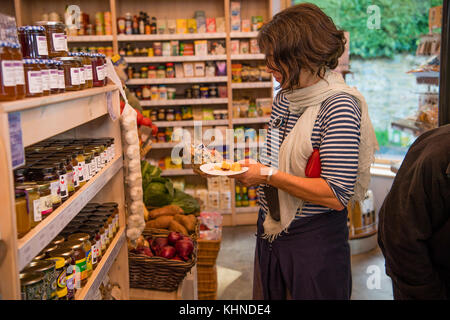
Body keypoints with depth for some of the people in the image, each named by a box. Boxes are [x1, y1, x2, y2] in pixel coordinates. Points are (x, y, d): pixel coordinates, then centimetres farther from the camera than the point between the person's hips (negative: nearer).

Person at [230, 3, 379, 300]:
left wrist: (269, 176, -22)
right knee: (268, 296, 21)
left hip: (315, 240, -7)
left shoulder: (339, 106, -20)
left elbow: (337, 196, -24)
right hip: (271, 231, 8)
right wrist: (250, 168, 2)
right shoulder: (285, 98, 5)